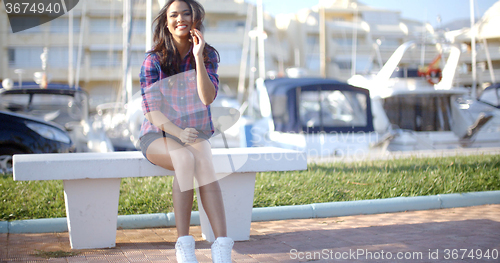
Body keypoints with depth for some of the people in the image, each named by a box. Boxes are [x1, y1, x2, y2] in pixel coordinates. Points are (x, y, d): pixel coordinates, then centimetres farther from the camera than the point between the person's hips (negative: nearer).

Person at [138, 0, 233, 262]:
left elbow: (208, 98, -11)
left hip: (195, 133, 2)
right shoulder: (153, 60, -3)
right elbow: (151, 110, -9)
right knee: (186, 159, -36)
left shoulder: (208, 55, 3)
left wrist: (198, 57, -18)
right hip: (158, 135, -2)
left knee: (202, 160, -34)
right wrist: (179, 133, -26)